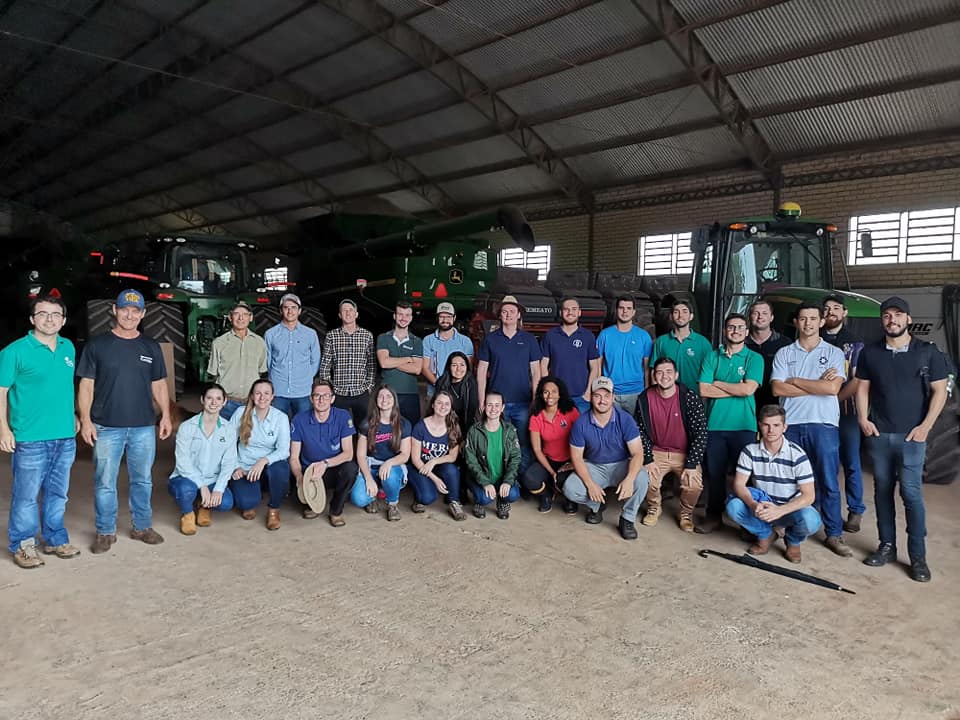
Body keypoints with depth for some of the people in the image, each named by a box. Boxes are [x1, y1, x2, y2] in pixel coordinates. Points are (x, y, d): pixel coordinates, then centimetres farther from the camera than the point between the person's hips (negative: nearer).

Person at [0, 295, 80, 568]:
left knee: (57, 493, 16)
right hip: (31, 438, -5)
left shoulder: (68, 347, 9)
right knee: (26, 495, 3)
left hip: (66, 436, 6)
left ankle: (55, 540, 29)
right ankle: (22, 545, 19)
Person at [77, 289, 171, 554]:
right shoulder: (97, 345, 1)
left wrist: (166, 415, 5)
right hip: (107, 427, -2)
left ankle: (142, 526, 25)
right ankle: (105, 532, 19)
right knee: (105, 482, 5)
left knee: (143, 480, 11)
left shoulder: (151, 347, 9)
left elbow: (159, 385, 12)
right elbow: (86, 385, 0)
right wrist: (85, 420, -7)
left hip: (144, 427, 2)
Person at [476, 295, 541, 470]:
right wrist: (482, 402, -1)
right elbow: (481, 371, 5)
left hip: (523, 403, 0)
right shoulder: (490, 339, 6)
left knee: (524, 445, 3)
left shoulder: (529, 339, 7)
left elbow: (535, 371, 8)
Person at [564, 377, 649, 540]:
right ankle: (596, 506, 11)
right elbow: (576, 457, -7)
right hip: (593, 467, 1)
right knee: (570, 489, -24)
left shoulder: (625, 420, -15)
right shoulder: (581, 423, -12)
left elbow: (637, 453, -18)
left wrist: (629, 479, -37)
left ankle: (627, 518, -6)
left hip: (621, 465, -1)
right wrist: (590, 484, -21)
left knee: (641, 479, -32)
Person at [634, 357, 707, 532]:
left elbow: (701, 433, -13)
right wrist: (648, 460, -11)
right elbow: (641, 432, -2)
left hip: (685, 454, -1)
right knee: (646, 479, -24)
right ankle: (654, 508, 11)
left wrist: (691, 465, -17)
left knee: (693, 485, -25)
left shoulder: (690, 397, -14)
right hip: (657, 452, 1)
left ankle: (686, 513, 9)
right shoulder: (645, 398, -7)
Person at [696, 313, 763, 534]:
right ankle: (713, 515, 22)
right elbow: (703, 390, -4)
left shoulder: (754, 358, 3)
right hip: (715, 424, 2)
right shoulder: (712, 357, 7)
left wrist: (717, 383, -5)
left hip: (744, 425, -1)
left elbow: (749, 389, -12)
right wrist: (736, 389, -8)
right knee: (714, 472, 8)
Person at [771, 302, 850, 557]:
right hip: (791, 424, 2)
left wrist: (795, 381, -5)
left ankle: (834, 534, 12)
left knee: (829, 483, 2)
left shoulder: (834, 353, 5)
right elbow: (778, 389, -4)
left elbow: (832, 387, -11)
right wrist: (817, 385, -8)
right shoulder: (784, 353, 9)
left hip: (824, 424, -1)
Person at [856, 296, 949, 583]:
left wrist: (925, 426, -8)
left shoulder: (928, 352, 1)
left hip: (911, 436, -3)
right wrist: (863, 419, -3)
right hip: (878, 434, 3)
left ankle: (918, 556, 4)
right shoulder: (870, 353, 8)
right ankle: (887, 547, 19)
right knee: (882, 491, 9)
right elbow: (862, 388, 11)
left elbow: (939, 391, 0)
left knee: (912, 493, -6)